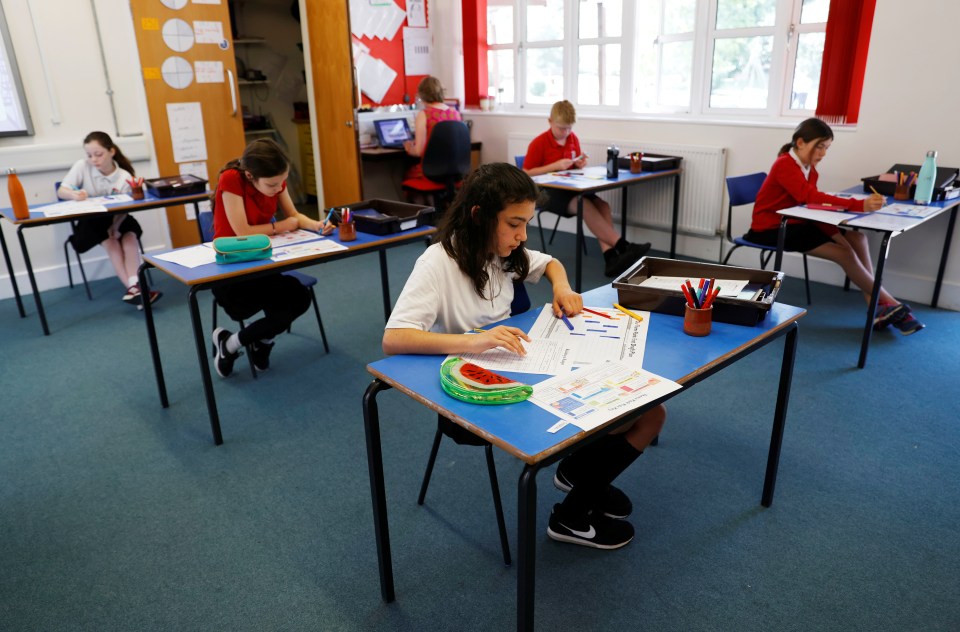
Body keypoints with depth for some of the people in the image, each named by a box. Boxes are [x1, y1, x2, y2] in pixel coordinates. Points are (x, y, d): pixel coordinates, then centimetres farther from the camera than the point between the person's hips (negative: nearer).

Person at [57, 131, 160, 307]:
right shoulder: (82, 166, -10)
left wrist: (115, 227, -30)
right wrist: (74, 195, -39)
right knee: (109, 241, -30)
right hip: (90, 222, -1)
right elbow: (61, 191, -14)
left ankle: (133, 286, -42)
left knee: (130, 234, -30)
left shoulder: (125, 177, -9)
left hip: (116, 220, 1)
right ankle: (132, 287, -38)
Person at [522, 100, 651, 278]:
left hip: (571, 188, 6)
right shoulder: (538, 143, -9)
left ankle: (610, 257, -35)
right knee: (585, 206, -33)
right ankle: (623, 247, -35)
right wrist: (555, 165, -19)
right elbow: (526, 174, -12)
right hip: (548, 192, -6)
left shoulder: (573, 139, 9)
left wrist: (579, 164, -4)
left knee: (602, 205, -22)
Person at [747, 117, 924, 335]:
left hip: (794, 224, 9)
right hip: (771, 229, -8)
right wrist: (860, 206, -43)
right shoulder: (785, 165, -19)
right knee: (845, 253, -17)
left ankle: (876, 306, -11)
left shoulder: (810, 169, 9)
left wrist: (838, 236, -15)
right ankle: (889, 304, -2)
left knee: (856, 238, -9)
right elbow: (811, 198, -35)